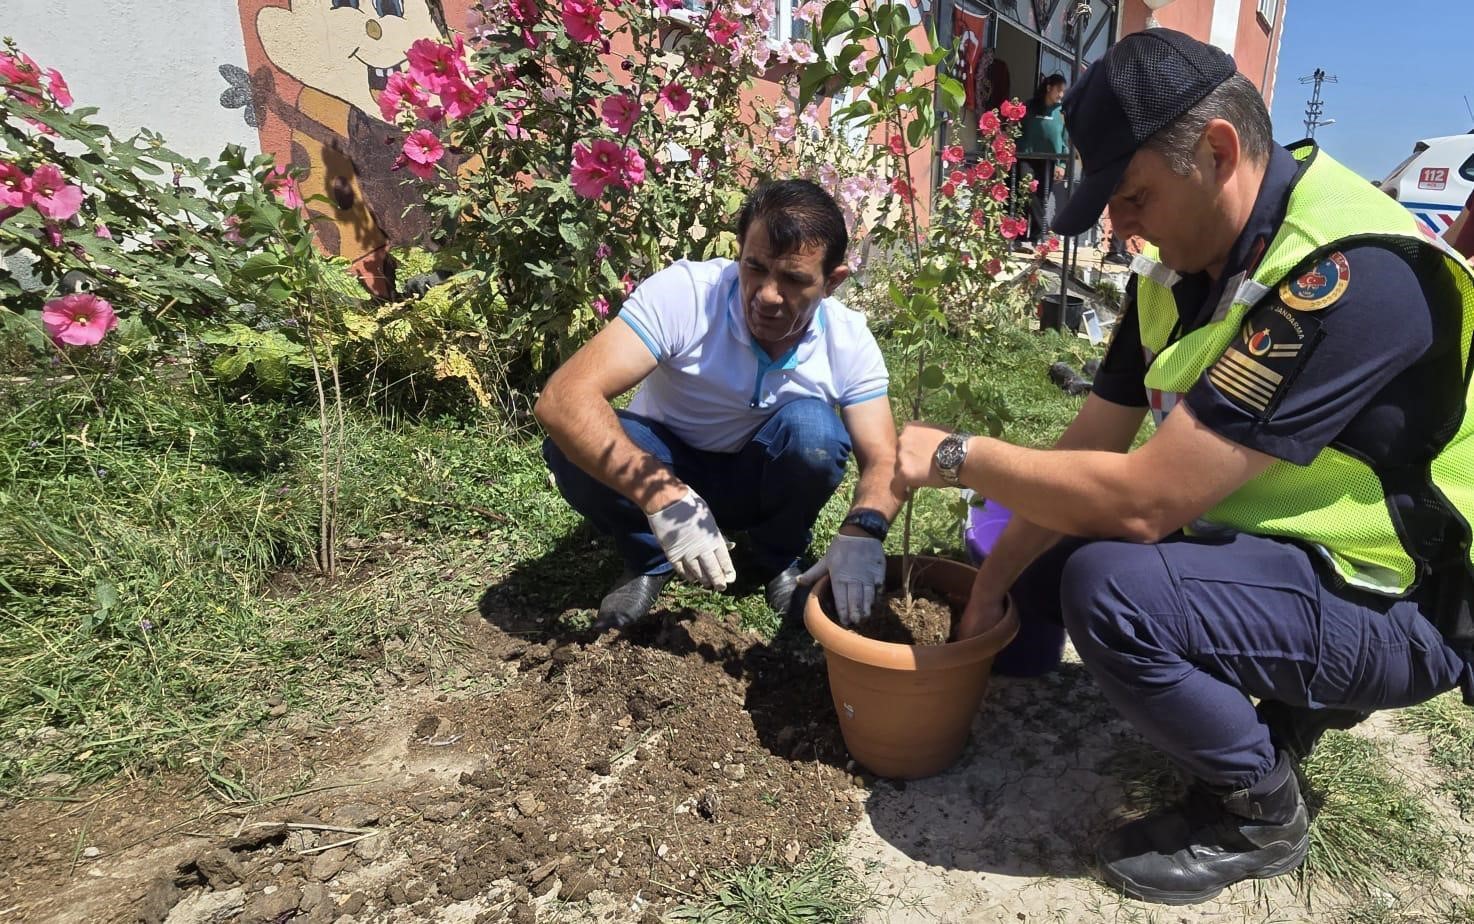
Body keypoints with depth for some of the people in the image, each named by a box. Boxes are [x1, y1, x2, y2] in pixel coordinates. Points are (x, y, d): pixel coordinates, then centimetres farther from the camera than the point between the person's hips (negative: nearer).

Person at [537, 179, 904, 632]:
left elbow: (883, 461, -17)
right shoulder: (683, 293, -29)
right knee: (575, 441, -32)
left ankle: (779, 561, -2)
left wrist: (861, 532, -42)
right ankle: (648, 560, -3)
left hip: (761, 483, 2)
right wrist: (663, 496, -51)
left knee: (814, 425, -31)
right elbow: (562, 399, -37)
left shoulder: (849, 341, -18)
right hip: (665, 470, -1)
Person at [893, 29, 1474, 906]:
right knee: (1036, 551, 6)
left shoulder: (1350, 277, -29)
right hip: (1263, 538, 8)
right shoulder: (1179, 270, -3)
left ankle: (1259, 811, -2)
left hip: (1390, 604, -8)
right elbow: (1090, 446, -2)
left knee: (1111, 588, -32)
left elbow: (1140, 502, -34)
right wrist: (988, 591, -3)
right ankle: (1284, 701, 14)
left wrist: (958, 456, -21)